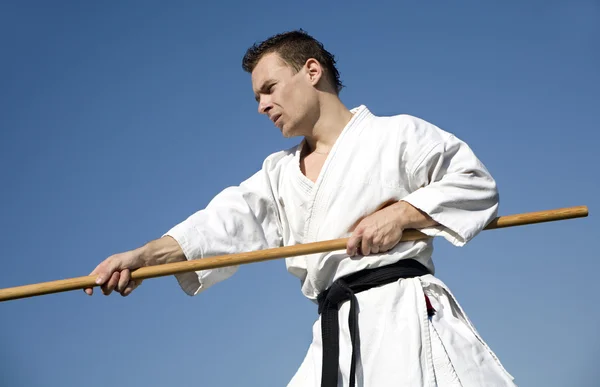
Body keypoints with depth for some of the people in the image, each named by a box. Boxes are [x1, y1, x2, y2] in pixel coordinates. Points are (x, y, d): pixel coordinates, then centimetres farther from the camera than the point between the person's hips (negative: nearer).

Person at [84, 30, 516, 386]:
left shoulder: (395, 135, 4)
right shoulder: (280, 173, 20)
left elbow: (476, 184, 1)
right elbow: (231, 221, 7)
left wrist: (401, 213, -14)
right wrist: (144, 256, -7)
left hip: (406, 317, -6)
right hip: (337, 340, 6)